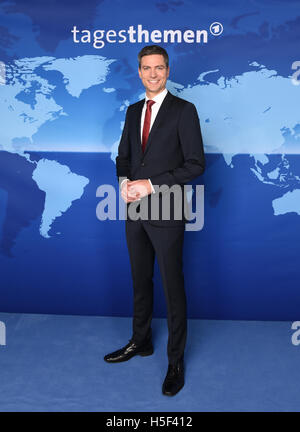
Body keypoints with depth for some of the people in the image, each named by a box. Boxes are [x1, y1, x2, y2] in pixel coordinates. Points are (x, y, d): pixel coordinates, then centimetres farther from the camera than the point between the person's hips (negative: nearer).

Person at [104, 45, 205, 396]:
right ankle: (140, 341, 37)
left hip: (166, 212, -6)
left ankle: (176, 360, 19)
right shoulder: (133, 111, 13)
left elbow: (196, 163, -11)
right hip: (135, 210, 6)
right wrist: (124, 181, -4)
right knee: (140, 281, 18)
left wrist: (152, 185, -17)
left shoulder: (183, 110, -6)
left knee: (173, 287, 3)